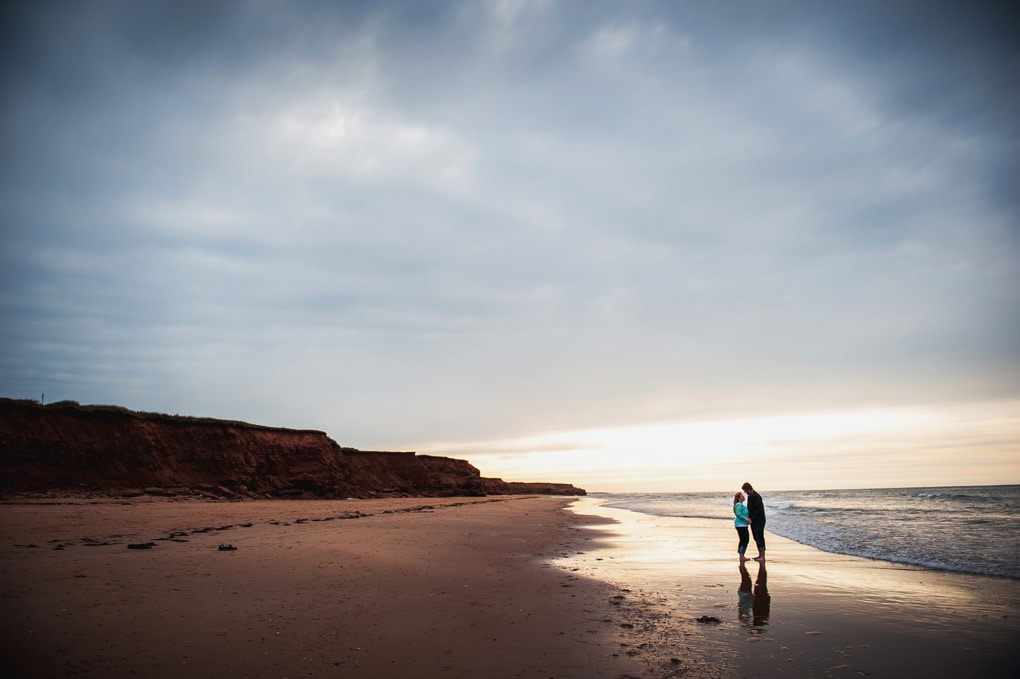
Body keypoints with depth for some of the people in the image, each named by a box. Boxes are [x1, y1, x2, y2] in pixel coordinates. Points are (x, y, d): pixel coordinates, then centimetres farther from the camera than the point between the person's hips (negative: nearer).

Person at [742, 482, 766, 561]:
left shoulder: (756, 497, -19)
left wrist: (751, 518, -20)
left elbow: (759, 510, -25)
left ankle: (762, 556, -7)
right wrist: (748, 517, 6)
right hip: (753, 521, 10)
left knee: (759, 538, -9)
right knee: (756, 538, 13)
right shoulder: (750, 496, 12)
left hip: (759, 520, -10)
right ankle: (760, 555, 21)